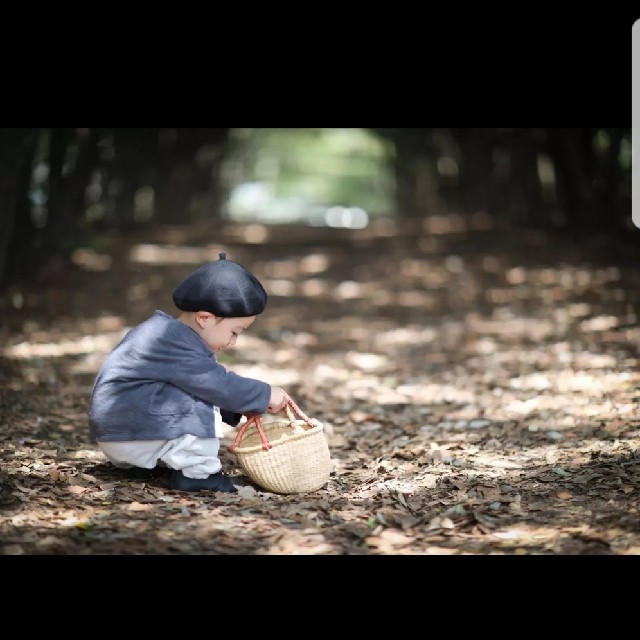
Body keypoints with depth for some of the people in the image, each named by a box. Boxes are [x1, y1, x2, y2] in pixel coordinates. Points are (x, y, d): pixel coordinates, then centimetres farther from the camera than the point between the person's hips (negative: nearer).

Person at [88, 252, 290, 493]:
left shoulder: (169, 332, 12)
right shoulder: (172, 344, -21)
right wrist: (264, 395, -13)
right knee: (202, 405, -19)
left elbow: (216, 382, 17)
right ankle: (196, 473, -7)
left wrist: (238, 408, 5)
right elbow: (217, 384, -23)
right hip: (125, 435, -11)